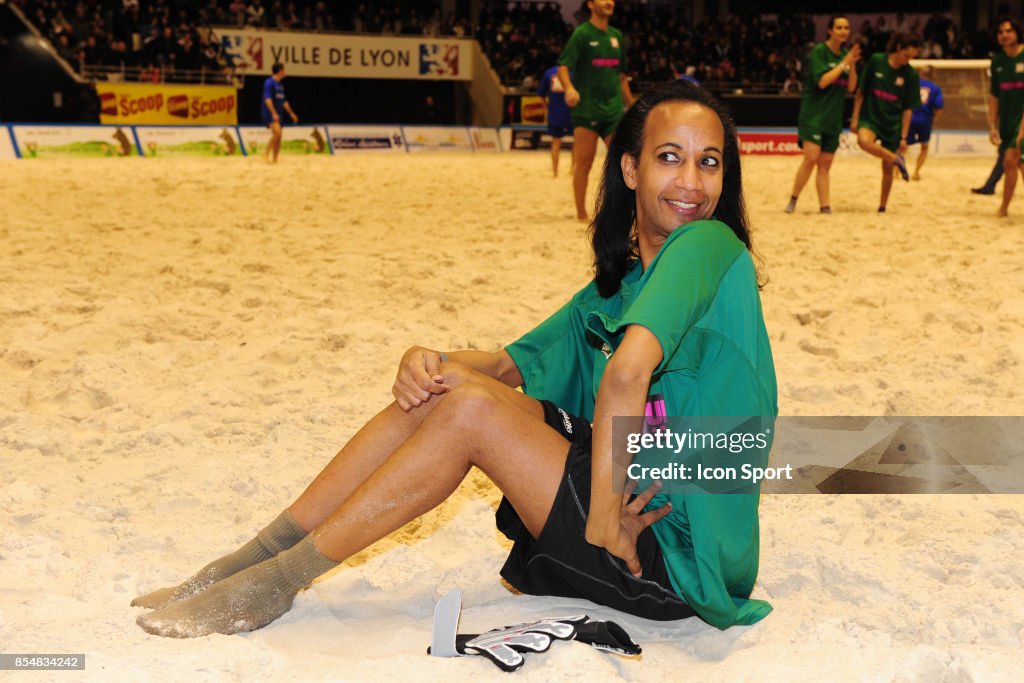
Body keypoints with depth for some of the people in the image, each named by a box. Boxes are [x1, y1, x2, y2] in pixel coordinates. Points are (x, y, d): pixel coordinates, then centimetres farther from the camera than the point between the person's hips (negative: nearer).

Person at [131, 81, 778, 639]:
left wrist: (604, 515, -23)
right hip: (624, 503, 8)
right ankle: (256, 558, 0)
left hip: (673, 559, -7)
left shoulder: (710, 245, -17)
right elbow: (514, 365, 14)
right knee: (445, 385, -5)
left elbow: (626, 372, -32)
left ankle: (277, 581, -8)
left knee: (469, 409, -19)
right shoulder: (616, 284, 11)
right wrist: (430, 359, -7)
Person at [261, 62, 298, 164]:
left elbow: (284, 101, 25)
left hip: (278, 114, 9)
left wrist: (291, 113, 25)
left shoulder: (280, 85, 17)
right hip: (270, 113, -9)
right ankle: (266, 152, -14)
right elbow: (267, 99, -19)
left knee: (278, 137, 5)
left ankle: (275, 159, 9)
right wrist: (274, 113, -27)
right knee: (277, 132, -24)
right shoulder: (269, 82, -10)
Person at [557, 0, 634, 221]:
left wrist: (632, 107, 20)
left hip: (614, 110, 5)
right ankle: (582, 214, 6)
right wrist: (569, 88, -32)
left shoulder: (617, 36, 14)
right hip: (586, 109, -5)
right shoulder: (582, 33, -4)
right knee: (584, 163, -2)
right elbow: (563, 66, -12)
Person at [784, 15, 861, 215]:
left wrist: (852, 65, -6)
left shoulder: (845, 54, 12)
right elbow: (822, 81, -17)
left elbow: (851, 87, 9)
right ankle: (793, 200, -3)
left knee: (825, 165, 5)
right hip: (814, 114, -6)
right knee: (811, 158, -17)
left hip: (833, 118, 6)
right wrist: (844, 63, -15)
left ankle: (825, 208, 5)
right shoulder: (819, 52, -6)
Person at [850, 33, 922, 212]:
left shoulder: (910, 75, -3)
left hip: (893, 125, 1)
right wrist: (855, 118, -3)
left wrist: (903, 137, -2)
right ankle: (896, 159, -19)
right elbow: (861, 91, 1)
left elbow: (908, 109, 0)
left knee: (887, 169, 3)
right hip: (870, 118, -1)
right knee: (864, 140, -37)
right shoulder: (875, 61, -6)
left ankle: (882, 207, 19)